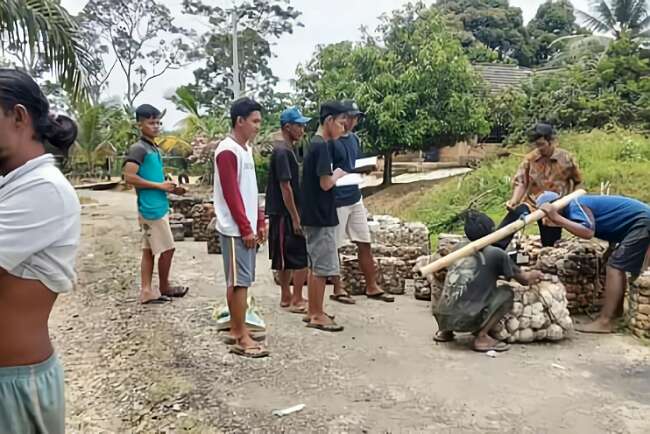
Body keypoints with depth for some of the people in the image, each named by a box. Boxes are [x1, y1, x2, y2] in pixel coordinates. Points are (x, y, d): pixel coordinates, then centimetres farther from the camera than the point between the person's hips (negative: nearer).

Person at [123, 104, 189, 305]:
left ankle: (147, 292, 17)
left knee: (149, 251, 10)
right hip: (151, 208, -9)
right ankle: (164, 288, 18)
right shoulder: (138, 148, -13)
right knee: (167, 249, 1)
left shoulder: (155, 149, 15)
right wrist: (159, 186, -17)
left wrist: (170, 188, 7)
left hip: (157, 206, 9)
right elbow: (129, 177, -23)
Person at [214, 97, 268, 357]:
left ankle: (236, 329, 23)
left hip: (247, 227, 9)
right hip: (235, 229, -9)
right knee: (240, 281, -5)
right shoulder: (227, 151, -15)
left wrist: (259, 222, 15)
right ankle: (241, 338, 1)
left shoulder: (246, 149, 15)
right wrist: (246, 229, -17)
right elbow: (231, 194, -19)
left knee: (239, 281, 14)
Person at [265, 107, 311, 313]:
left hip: (283, 214, 10)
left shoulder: (288, 149, 13)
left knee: (286, 258, 14)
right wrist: (296, 218, -19)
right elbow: (285, 187, -20)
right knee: (302, 257, -4)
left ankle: (286, 297, 23)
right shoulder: (282, 151, -17)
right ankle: (297, 300, 4)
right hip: (285, 214, -10)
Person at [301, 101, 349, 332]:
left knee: (315, 266, 15)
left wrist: (333, 176, 6)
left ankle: (314, 311, 23)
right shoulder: (322, 146, -17)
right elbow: (326, 183, -22)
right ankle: (317, 315, 7)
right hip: (321, 217, -10)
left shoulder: (314, 144, 13)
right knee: (322, 267, -2)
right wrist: (337, 175, -4)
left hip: (314, 216, 10)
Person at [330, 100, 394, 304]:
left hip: (355, 198, 8)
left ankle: (372, 287, 22)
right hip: (336, 201, -8)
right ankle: (338, 290, 18)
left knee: (365, 244, 11)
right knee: (333, 247, 6)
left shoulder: (355, 139, 11)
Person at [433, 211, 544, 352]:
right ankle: (482, 337, 0)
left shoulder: (460, 248, 15)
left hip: (441, 317, 6)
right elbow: (524, 279, 15)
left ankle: (445, 331, 24)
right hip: (464, 320, -6)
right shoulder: (496, 254, 0)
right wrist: (534, 275, 38)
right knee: (506, 293, 9)